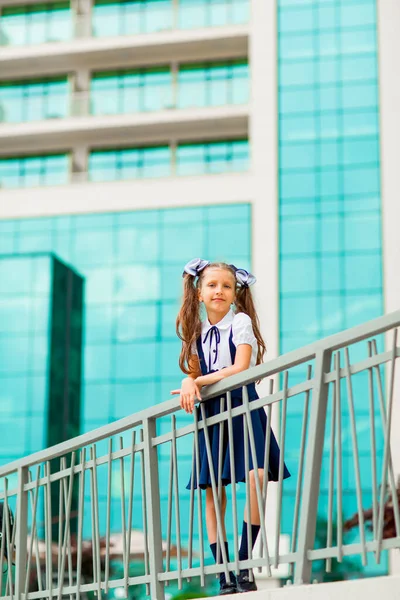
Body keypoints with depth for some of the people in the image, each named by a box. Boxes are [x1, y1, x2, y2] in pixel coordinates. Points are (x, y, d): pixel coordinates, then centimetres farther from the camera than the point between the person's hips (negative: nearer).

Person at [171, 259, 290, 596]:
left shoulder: (241, 321, -2)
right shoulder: (197, 333, 12)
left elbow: (239, 369, -12)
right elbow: (195, 373, 12)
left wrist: (197, 381, -13)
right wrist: (190, 383, -11)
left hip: (242, 407, -4)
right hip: (211, 413, 5)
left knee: (256, 477, -22)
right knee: (211, 489, -2)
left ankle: (244, 568, -14)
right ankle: (224, 576, 3)